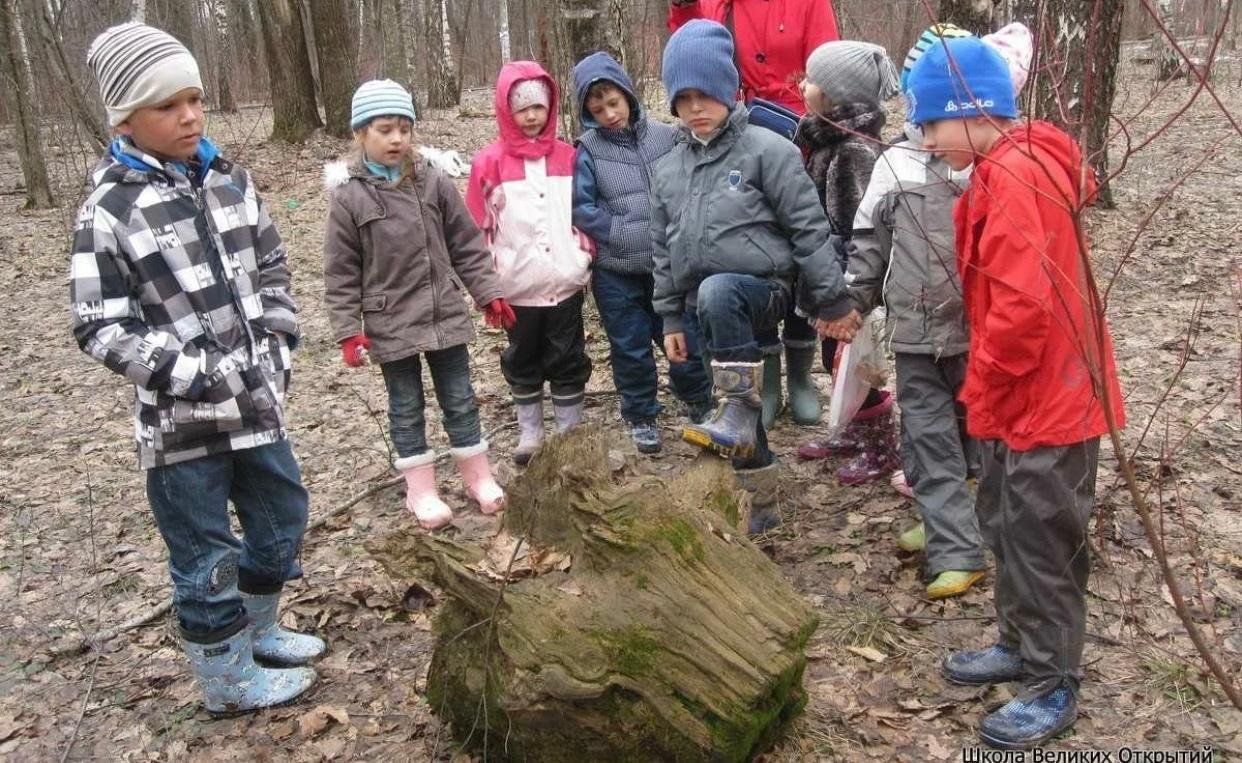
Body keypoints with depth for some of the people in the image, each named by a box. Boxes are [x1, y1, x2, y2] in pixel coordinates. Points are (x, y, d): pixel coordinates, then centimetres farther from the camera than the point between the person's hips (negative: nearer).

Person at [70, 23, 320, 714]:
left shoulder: (229, 179, 3)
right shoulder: (110, 210, -13)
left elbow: (271, 267, 14)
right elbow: (99, 327, -14)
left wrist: (278, 344, 3)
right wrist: (193, 375, -20)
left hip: (256, 399, 6)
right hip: (181, 419, -6)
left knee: (283, 517, 21)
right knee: (206, 555, 8)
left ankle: (257, 631, 45)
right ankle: (227, 680, 29)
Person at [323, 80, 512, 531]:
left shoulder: (434, 183, -2)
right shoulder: (349, 197, -9)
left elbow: (467, 247, 4)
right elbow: (341, 274, -6)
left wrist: (489, 294, 0)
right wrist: (349, 332, -9)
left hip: (446, 316, 2)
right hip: (390, 325, -2)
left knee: (460, 400, 13)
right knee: (406, 409, 12)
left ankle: (478, 476, 29)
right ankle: (421, 490, 24)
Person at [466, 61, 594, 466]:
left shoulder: (568, 157, 3)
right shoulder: (489, 163, -4)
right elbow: (478, 227, -2)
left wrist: (586, 257, 4)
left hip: (566, 282, 1)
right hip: (517, 287, -1)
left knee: (568, 360, 10)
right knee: (523, 361, 13)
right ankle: (530, 432, 28)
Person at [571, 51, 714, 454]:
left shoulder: (665, 137, -2)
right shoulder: (588, 150, -5)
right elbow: (583, 208, -7)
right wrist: (627, 236, -11)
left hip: (670, 266, 1)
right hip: (616, 272, -1)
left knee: (685, 341, 10)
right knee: (631, 349, 12)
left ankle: (700, 404, 34)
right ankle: (641, 417, 30)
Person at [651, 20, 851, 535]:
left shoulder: (766, 150, -7)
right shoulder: (667, 169, 10)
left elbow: (809, 229, -7)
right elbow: (665, 251, 16)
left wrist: (833, 301, -8)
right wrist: (671, 319, 14)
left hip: (763, 289, -5)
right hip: (706, 307, 6)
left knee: (717, 291, -39)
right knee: (740, 413, 10)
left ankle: (740, 408, -26)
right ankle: (761, 505, 26)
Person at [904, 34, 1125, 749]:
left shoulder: (1012, 177, -22)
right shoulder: (1010, 169, 10)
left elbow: (1023, 307, -29)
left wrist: (981, 392, -16)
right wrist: (988, 392, 12)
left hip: (1048, 398, -10)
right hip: (1025, 395, 10)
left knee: (1043, 544, 3)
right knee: (1008, 526, 20)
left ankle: (1056, 689, 18)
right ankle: (1022, 645, 37)